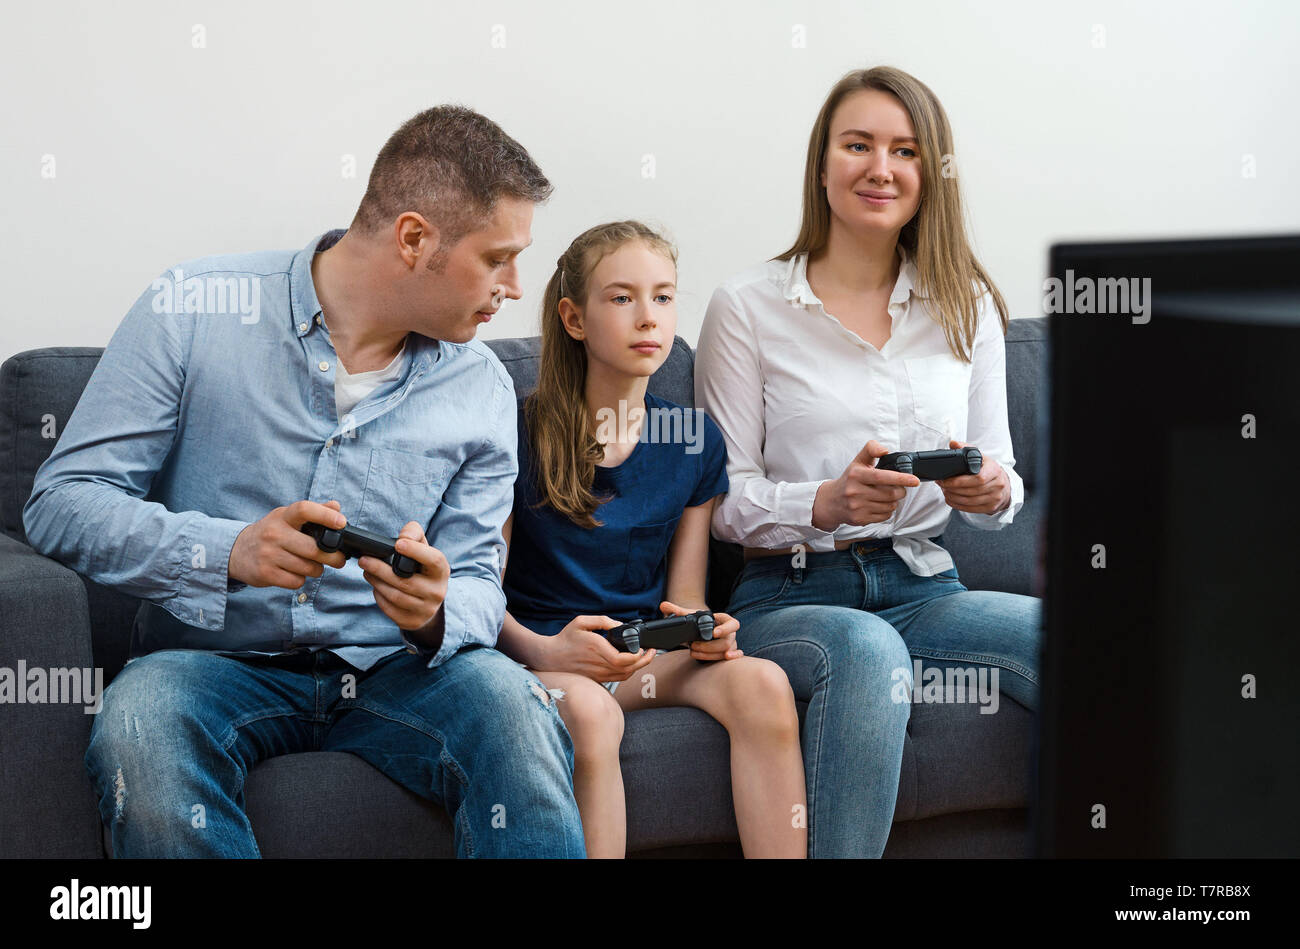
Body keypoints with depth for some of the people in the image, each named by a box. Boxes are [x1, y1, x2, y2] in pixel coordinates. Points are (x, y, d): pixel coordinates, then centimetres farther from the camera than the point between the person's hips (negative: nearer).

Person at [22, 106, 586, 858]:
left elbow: (477, 585, 6)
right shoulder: (194, 311, -7)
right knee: (140, 724, -35)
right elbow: (62, 504, -8)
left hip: (390, 669, 2)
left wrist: (434, 618, -20)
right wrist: (229, 550, -26)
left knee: (511, 703, -31)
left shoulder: (482, 390, 4)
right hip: (216, 662, -1)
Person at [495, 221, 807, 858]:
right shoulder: (522, 434, -5)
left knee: (762, 684, -27)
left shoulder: (696, 442, 8)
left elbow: (684, 595, 11)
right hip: (539, 650, -3)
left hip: (650, 650, 4)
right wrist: (542, 650, -26)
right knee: (588, 712, -38)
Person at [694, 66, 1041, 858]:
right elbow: (724, 499, 0)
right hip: (789, 593, -3)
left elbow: (1003, 481, 14)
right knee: (866, 648, -39)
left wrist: (994, 493, -11)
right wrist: (827, 503, -20)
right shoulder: (748, 306, 2)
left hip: (922, 586, 3)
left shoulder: (967, 306, 13)